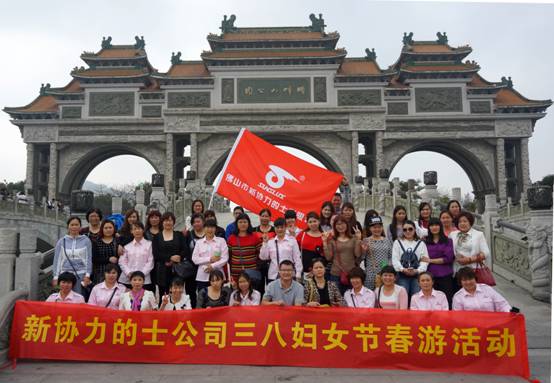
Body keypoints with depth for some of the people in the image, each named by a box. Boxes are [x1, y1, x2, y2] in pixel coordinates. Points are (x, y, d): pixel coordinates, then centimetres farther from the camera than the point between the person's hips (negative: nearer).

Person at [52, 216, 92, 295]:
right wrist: (55, 277, 4)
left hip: (80, 275, -1)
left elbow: (89, 259, 3)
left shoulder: (86, 240, 4)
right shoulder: (61, 241, 8)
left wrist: (87, 275, -5)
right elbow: (57, 259, 9)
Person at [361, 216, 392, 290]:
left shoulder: (387, 240, 9)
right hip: (371, 274, -2)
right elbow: (361, 258, 0)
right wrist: (364, 251, -17)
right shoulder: (366, 241, 0)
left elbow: (390, 257, 12)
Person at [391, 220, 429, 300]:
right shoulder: (397, 242, 10)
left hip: (417, 275, 1)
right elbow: (395, 260, 1)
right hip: (402, 276, -1)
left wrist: (417, 270, -14)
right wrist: (403, 269, -14)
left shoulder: (421, 243, 12)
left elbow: (424, 260, 2)